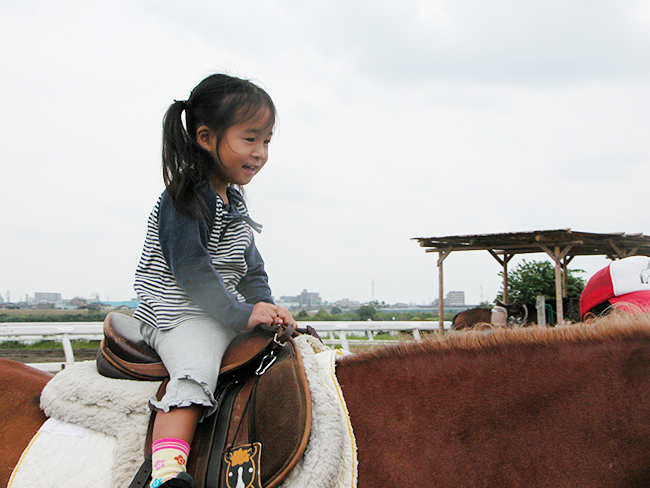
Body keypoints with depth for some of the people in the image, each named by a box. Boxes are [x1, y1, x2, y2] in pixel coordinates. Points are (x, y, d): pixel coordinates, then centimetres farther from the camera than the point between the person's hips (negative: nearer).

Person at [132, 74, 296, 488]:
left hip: (223, 312, 9)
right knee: (197, 369, -34)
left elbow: (249, 266, 18)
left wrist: (266, 307, 0)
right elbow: (189, 270, -22)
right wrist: (242, 314, -22)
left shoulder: (233, 201, 15)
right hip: (177, 314, -9)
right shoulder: (184, 200, -14)